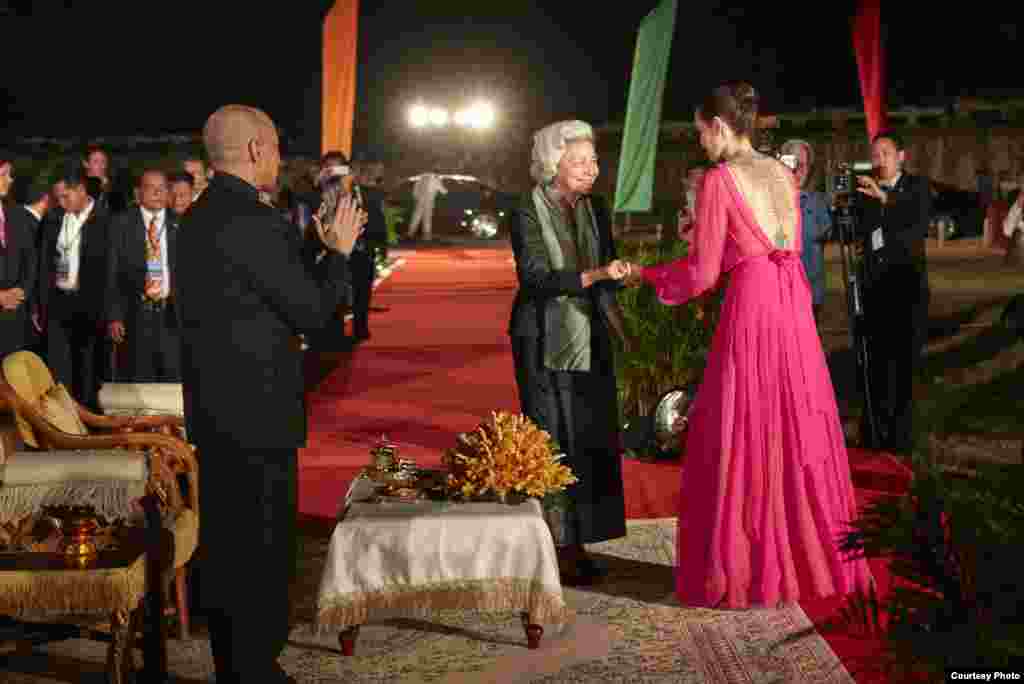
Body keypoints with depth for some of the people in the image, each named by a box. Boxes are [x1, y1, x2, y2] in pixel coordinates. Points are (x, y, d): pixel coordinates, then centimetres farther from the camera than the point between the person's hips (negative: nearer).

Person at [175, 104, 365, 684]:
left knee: (226, 548, 17)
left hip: (214, 411, 10)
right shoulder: (255, 222, -19)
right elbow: (313, 310, -15)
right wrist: (340, 252, 1)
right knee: (263, 554, 0)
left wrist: (320, 250, 18)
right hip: (257, 413, -10)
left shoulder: (198, 218, 11)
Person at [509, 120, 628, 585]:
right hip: (546, 344, -5)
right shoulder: (529, 214, -8)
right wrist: (594, 275, -28)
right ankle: (554, 550, 1)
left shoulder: (595, 210, 10)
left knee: (592, 440, 3)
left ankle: (577, 543, 12)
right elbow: (536, 278, -20)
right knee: (554, 442, -6)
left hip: (590, 341, 6)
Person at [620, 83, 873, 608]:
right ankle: (812, 557, 23)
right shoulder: (782, 173, 12)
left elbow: (702, 273, -7)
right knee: (798, 431, 14)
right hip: (794, 303, 7)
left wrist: (648, 276, 9)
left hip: (751, 307, -7)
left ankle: (748, 570, 10)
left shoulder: (718, 179, -8)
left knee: (745, 436, 3)